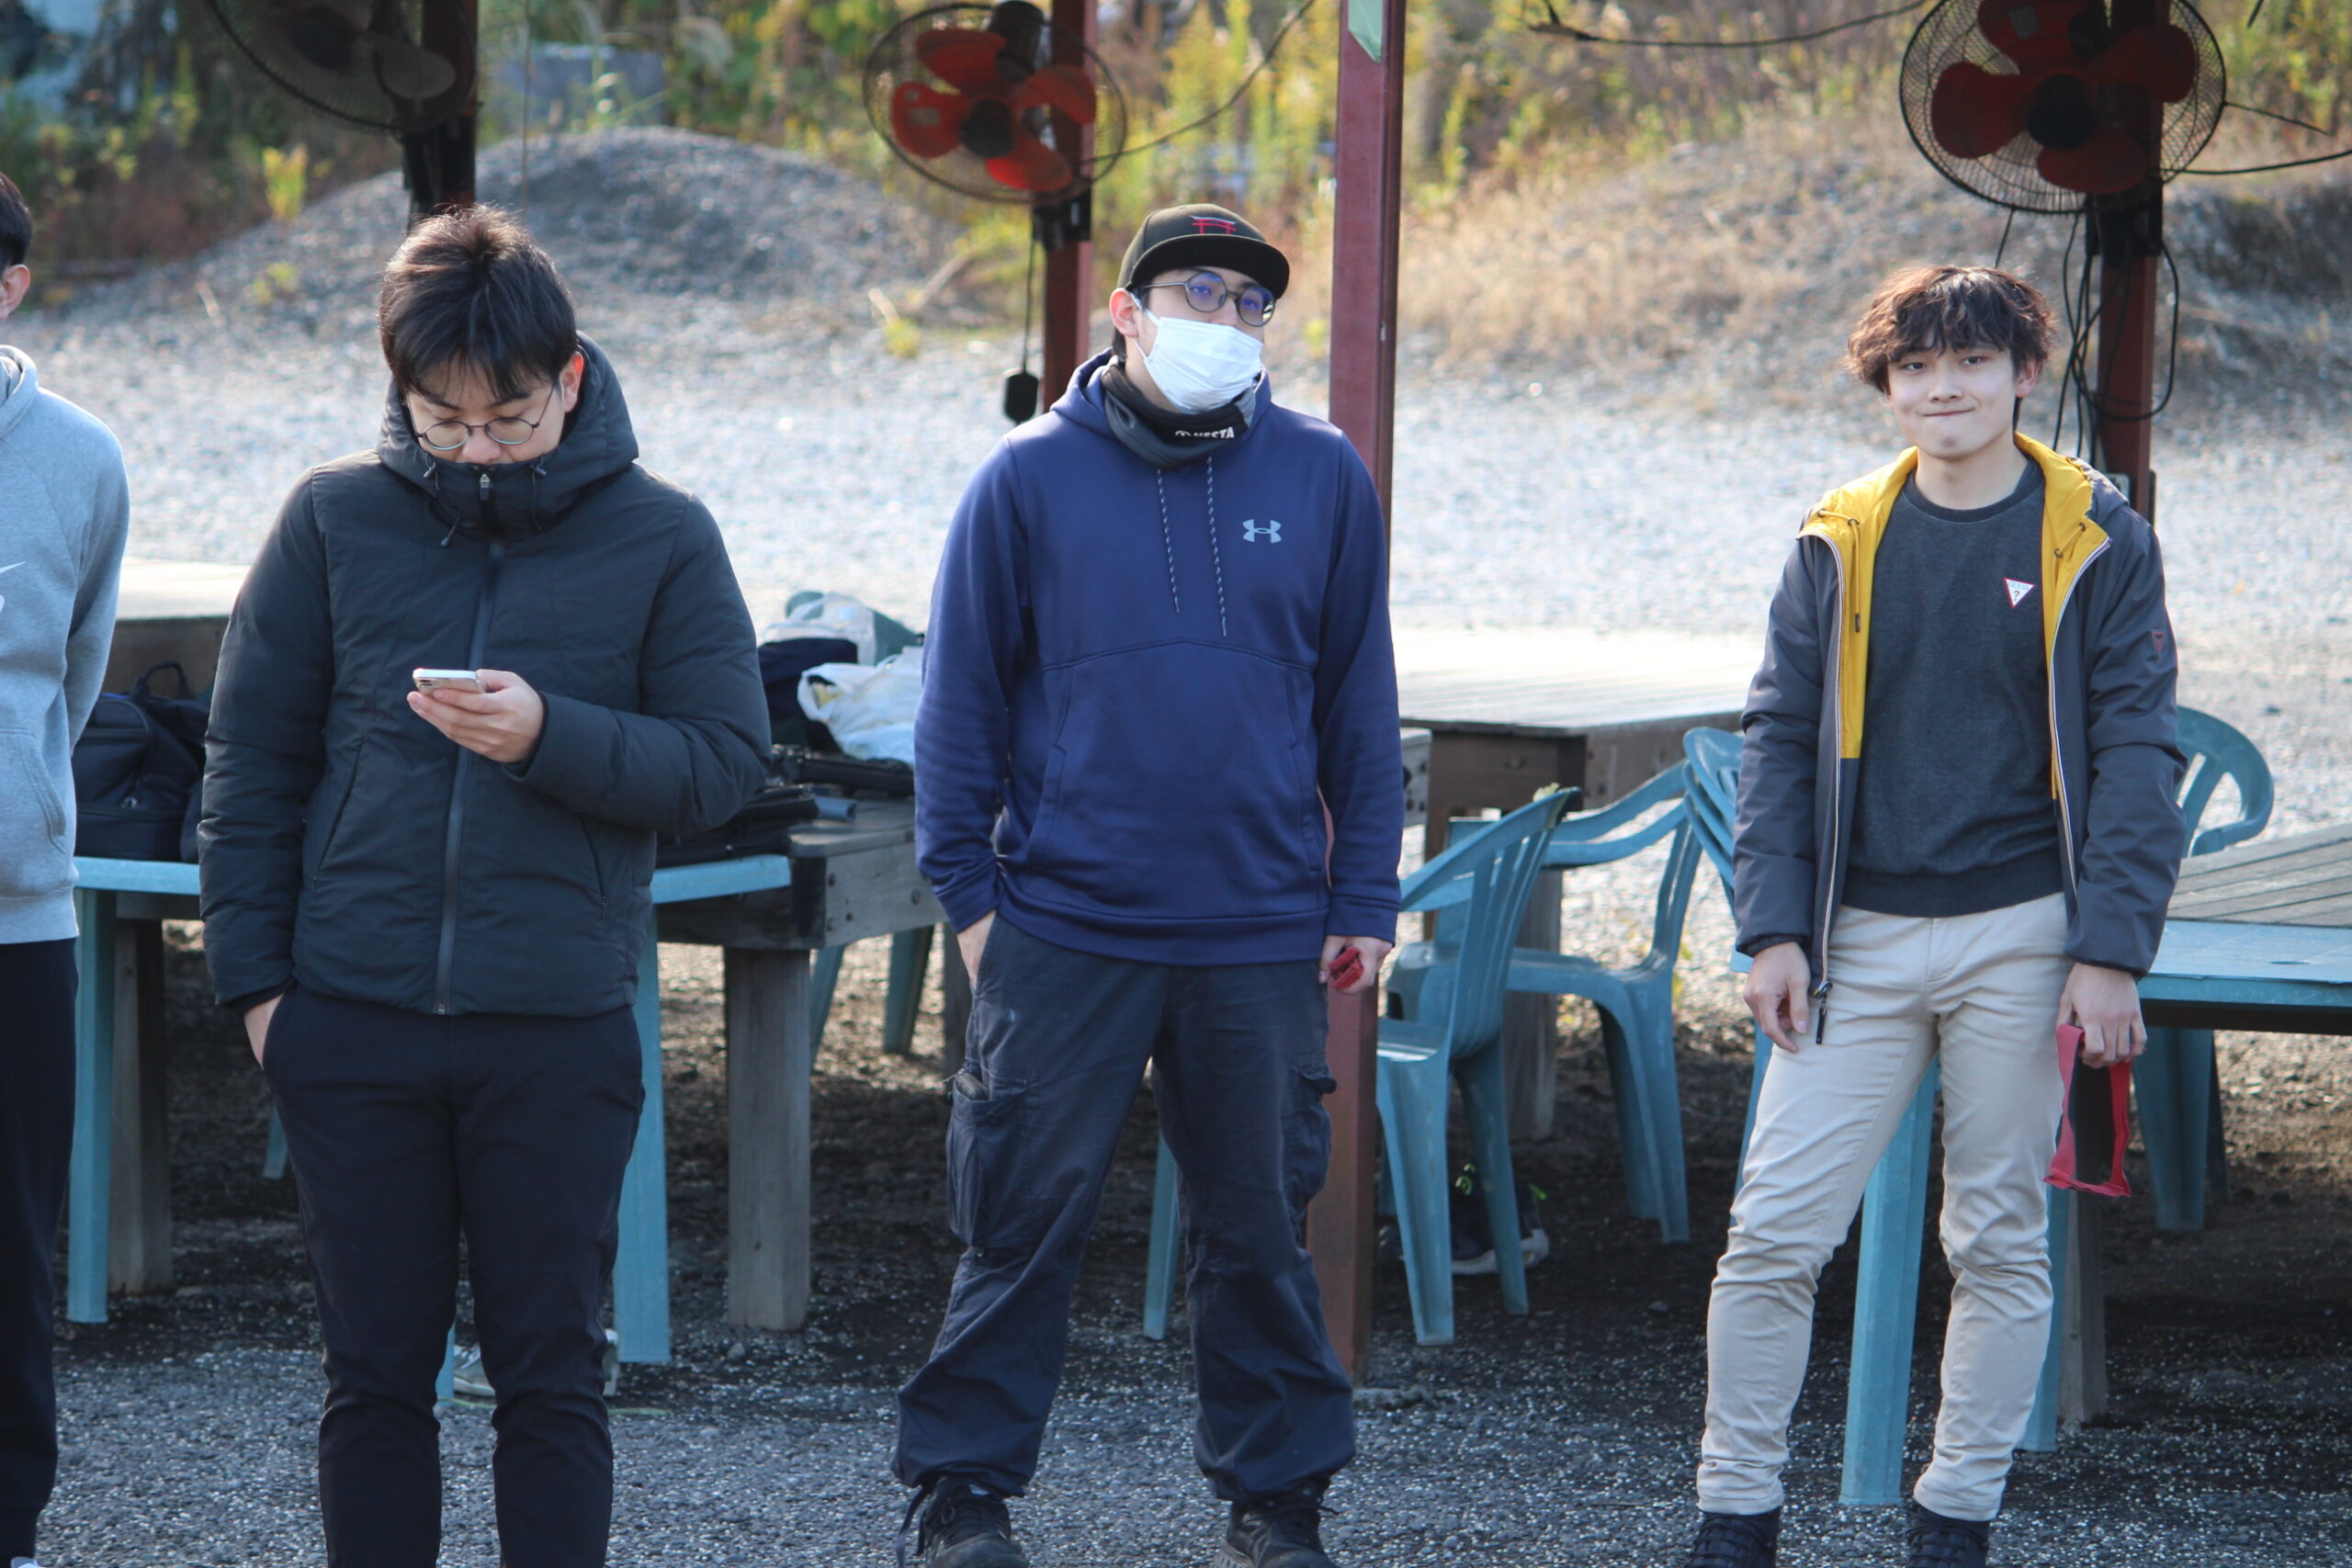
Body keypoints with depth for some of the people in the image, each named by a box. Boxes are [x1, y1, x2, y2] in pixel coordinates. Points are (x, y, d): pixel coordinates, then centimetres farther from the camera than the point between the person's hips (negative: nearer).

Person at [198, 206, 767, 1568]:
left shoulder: (661, 537, 0)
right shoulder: (337, 519, 3)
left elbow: (727, 763, -2)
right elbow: (254, 759, 7)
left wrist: (552, 736, -18)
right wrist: (255, 973, 1)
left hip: (559, 1032, -1)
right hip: (354, 1021, 1)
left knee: (553, 1375, 4)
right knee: (376, 1374, 8)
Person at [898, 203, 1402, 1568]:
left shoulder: (1322, 480, 6)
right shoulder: (1031, 481, 1)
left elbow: (1359, 701, 10)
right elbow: (964, 698, 4)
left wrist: (1362, 896, 6)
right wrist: (969, 891, -1)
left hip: (1260, 939, 1)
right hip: (1064, 929, -1)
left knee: (1260, 1227, 8)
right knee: (1025, 1220, 1)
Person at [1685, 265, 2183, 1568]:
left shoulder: (2096, 541, -1)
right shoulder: (1841, 541, 6)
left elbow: (2134, 754, -2)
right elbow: (1780, 739, 8)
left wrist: (2108, 951, -10)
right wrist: (1773, 927, -2)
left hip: (2018, 941, -2)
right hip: (1859, 939, 2)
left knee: (2000, 1242, 7)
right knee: (1772, 1235, -3)